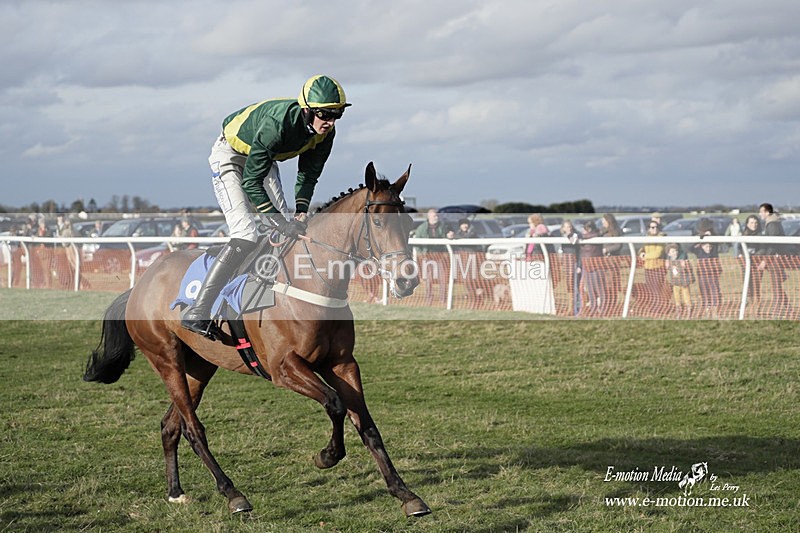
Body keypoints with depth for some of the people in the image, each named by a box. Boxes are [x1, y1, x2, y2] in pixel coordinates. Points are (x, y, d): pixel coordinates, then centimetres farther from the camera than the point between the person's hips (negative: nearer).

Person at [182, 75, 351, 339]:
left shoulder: (324, 133, -18)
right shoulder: (277, 123, -40)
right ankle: (197, 312, -21)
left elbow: (308, 174, -2)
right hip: (230, 155, -8)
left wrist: (300, 214, -18)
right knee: (246, 235, -20)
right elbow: (251, 183, -35)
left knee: (289, 232, 0)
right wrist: (283, 224, -36)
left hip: (263, 159, 8)